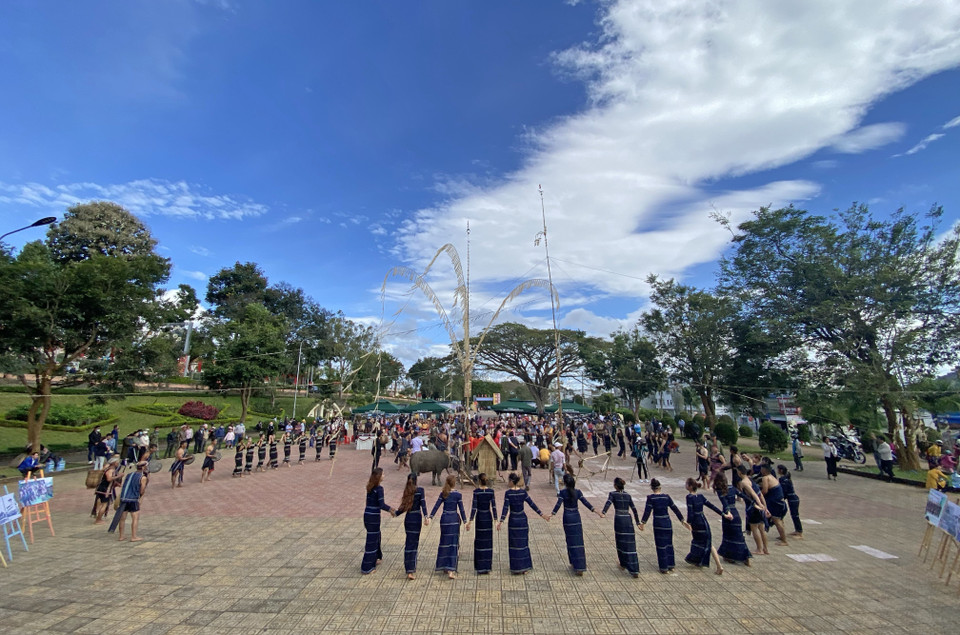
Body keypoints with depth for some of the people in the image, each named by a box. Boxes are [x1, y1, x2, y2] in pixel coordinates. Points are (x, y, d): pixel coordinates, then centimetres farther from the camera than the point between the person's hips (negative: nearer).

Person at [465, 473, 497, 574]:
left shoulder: (476, 492, -10)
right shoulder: (491, 491, -4)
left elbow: (474, 507, -12)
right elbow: (494, 506, -4)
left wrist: (470, 521, -9)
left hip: (480, 517, -2)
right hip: (488, 517, 2)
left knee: (479, 541, 7)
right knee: (488, 541, 11)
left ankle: (480, 568, 8)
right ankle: (487, 567, 17)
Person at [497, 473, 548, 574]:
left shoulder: (508, 493, -13)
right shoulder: (523, 492, -5)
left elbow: (505, 508, -18)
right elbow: (532, 504, -2)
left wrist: (501, 521, -18)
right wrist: (542, 515, 5)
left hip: (513, 520, -3)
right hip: (523, 519, 3)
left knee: (514, 544, 9)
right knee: (523, 543, 14)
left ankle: (516, 568, 15)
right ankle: (524, 568, 20)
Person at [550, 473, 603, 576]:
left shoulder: (563, 493, -9)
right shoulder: (578, 492, -3)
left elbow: (558, 504, -19)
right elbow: (586, 503, -7)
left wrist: (552, 514, -24)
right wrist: (597, 512, -5)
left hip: (567, 518, -2)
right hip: (576, 518, 2)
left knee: (571, 541, 8)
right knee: (578, 541, 4)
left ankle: (574, 563, 13)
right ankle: (580, 567, 3)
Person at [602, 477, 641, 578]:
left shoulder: (613, 494, 0)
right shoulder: (628, 495, 12)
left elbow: (608, 503, -19)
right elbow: (634, 509, 13)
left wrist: (603, 512, -33)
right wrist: (638, 522, 21)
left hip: (619, 519, -3)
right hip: (628, 519, 3)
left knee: (621, 543, 13)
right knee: (630, 544, 3)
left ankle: (623, 564, 26)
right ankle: (635, 570, -2)